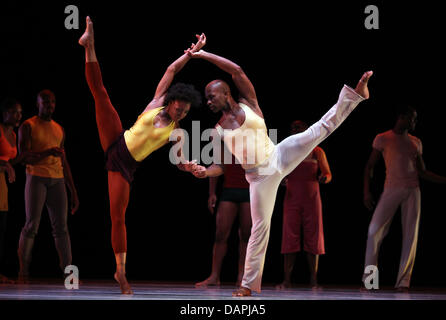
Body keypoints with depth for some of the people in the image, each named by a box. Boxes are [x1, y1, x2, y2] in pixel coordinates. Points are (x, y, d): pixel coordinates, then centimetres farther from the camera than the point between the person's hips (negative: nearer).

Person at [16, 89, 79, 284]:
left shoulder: (59, 130, 18)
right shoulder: (28, 126, 1)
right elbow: (23, 157, -10)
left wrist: (73, 192, 18)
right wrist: (47, 152, -25)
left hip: (57, 180, 4)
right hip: (36, 178, -4)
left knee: (61, 227, -3)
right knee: (31, 225, -10)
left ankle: (68, 272, -7)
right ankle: (23, 271, -4)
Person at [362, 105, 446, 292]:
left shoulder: (415, 142, 15)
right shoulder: (383, 139, 4)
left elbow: (422, 173, 18)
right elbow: (370, 167, 6)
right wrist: (366, 192, -4)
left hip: (412, 191, 4)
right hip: (391, 189, -3)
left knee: (410, 235, -3)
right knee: (375, 231, -12)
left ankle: (403, 282, -1)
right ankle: (368, 279, -3)